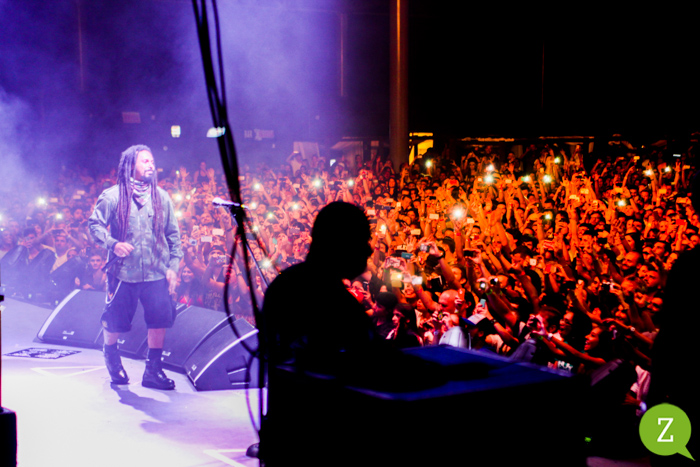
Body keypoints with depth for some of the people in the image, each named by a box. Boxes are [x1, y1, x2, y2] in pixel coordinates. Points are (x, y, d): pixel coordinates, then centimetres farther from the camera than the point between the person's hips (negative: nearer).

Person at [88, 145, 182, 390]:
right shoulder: (113, 196, -3)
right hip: (123, 272, -2)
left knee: (160, 319, -7)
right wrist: (112, 243, -20)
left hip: (156, 273, 2)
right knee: (114, 322, 7)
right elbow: (95, 224, -3)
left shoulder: (161, 197, 8)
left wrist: (173, 266, 4)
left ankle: (153, 370, 6)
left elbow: (173, 234, 11)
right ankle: (111, 355, 39)